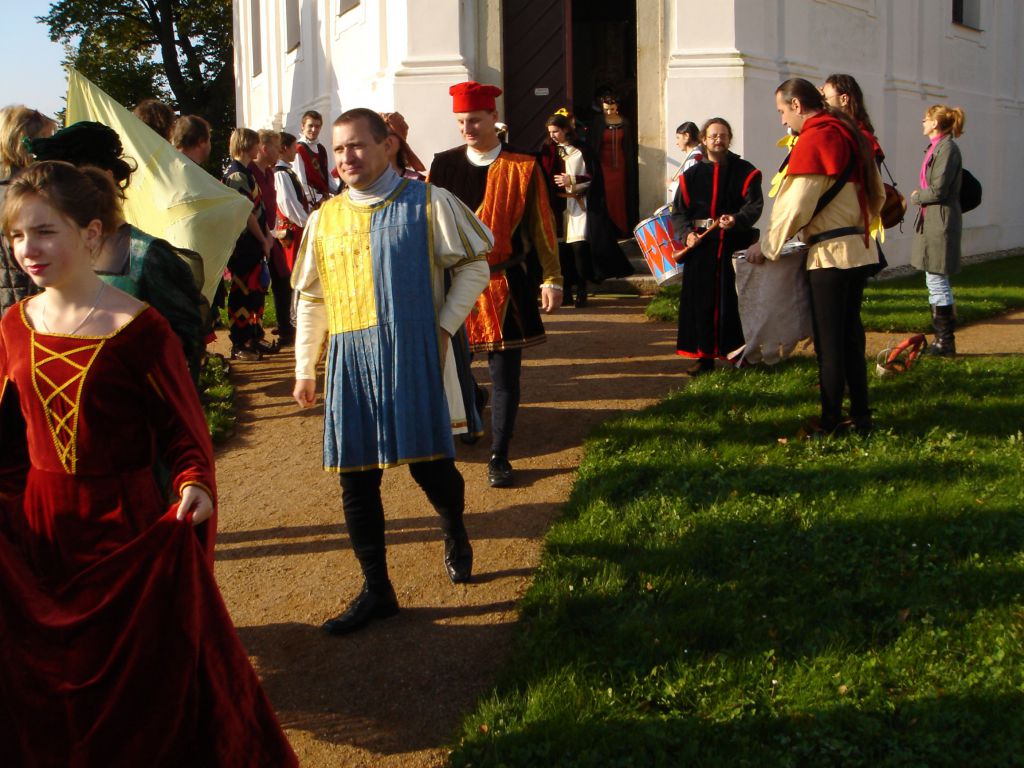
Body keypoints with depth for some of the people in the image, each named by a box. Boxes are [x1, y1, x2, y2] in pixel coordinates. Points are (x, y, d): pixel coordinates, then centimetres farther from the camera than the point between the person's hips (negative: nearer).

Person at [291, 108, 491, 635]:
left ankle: (456, 536, 37)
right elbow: (311, 298, 17)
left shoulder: (427, 204, -2)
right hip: (351, 363, 4)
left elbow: (473, 265, 3)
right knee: (356, 477, 4)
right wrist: (305, 367, 16)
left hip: (414, 356, -4)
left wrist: (444, 325, -6)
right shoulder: (325, 219, 10)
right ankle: (376, 590, 18)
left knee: (429, 464, 3)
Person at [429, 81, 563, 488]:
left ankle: (499, 457, 12)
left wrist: (552, 279, -2)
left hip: (505, 286, -1)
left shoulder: (523, 167, -1)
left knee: (505, 374, 3)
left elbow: (541, 225, 2)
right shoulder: (442, 165, 3)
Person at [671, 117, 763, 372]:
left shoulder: (745, 172, 6)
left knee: (732, 301, -5)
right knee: (701, 300, 0)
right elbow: (678, 211, 10)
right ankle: (704, 356, 9)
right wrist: (687, 233, -9)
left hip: (735, 244, -2)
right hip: (701, 246, 2)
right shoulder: (692, 175, 13)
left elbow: (754, 205, -6)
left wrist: (737, 220, -26)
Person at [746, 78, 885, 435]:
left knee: (829, 339, -1)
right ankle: (860, 415, 19)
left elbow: (794, 205, -17)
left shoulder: (813, 139, -14)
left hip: (830, 254, -8)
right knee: (851, 332, 14)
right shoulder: (852, 134, 13)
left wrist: (767, 246, -7)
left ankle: (830, 420, 5)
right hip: (860, 249, 8)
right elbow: (877, 195, 19)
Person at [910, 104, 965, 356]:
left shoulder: (947, 148, -14)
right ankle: (942, 339, 19)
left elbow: (937, 191, -19)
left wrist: (916, 197, -3)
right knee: (935, 283, 13)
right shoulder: (937, 147, 16)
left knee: (937, 283, -7)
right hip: (931, 221, 10)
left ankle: (946, 342, -1)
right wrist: (920, 196, 3)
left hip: (940, 223, -10)